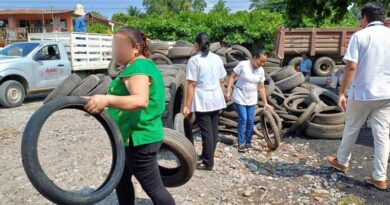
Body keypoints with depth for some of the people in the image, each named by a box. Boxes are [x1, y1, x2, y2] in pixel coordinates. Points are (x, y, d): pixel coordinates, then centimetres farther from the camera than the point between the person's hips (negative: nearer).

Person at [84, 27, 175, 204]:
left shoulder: (138, 67, -19)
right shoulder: (140, 65, 14)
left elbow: (141, 100, -36)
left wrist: (106, 100, -47)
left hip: (139, 139, -11)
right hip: (133, 137, 11)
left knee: (154, 188, 1)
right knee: (121, 181, 23)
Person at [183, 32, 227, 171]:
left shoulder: (194, 60, -10)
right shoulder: (217, 58, 7)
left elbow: (191, 84, -15)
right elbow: (222, 82, 11)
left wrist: (187, 106, -12)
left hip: (202, 100, -6)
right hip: (216, 99, 6)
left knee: (206, 131, 1)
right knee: (213, 129, 14)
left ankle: (208, 163, 11)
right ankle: (206, 156, 32)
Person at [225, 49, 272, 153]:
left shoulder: (261, 70, 0)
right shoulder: (243, 65, -14)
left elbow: (261, 88, 5)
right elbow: (232, 77, -9)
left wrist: (265, 103, 3)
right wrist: (228, 91, -15)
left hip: (252, 99, 5)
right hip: (240, 97, -5)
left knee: (250, 121, 6)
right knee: (243, 119, -6)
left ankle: (248, 142, 22)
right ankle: (241, 143, 8)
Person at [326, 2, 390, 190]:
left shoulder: (360, 36, -7)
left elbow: (351, 67, -15)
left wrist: (342, 92, -9)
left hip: (362, 93, -4)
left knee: (351, 130, 14)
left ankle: (342, 162, 32)